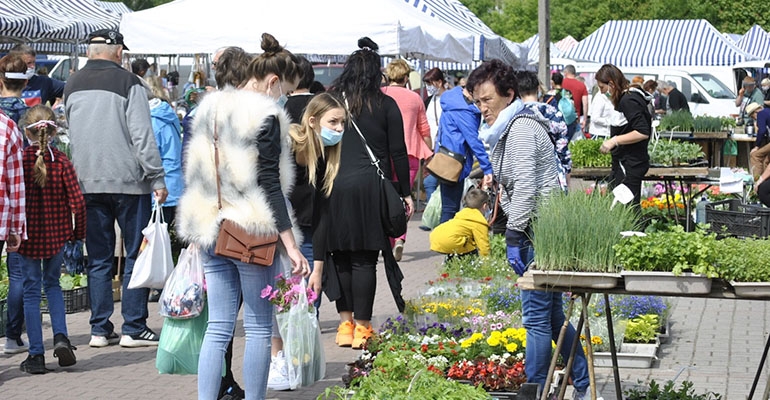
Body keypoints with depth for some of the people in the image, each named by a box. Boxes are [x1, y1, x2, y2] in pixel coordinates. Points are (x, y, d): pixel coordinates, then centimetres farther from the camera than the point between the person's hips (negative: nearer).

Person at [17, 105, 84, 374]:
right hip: (57, 234, 1)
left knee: (31, 290, 7)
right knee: (52, 284, 21)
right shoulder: (61, 161, -7)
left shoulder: (19, 160, -10)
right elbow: (77, 201, -9)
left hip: (28, 235, -1)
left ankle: (36, 355, 7)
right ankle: (60, 337, 2)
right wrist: (79, 231, 5)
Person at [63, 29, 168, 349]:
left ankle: (100, 329, 10)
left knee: (98, 259, 10)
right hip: (128, 181, -5)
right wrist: (157, 179, -9)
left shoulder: (72, 86, 10)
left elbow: (69, 136, 16)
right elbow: (142, 135, -12)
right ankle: (134, 329, 2)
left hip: (88, 183, 5)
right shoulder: (127, 82, -8)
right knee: (136, 256, 3)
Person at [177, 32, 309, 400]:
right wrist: (290, 245, -15)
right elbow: (270, 185, -15)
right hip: (252, 231, -7)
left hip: (211, 230, 7)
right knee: (259, 328, 4)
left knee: (218, 328, 7)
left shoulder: (210, 110, 13)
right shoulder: (265, 116, -10)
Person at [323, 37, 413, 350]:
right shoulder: (385, 105, 1)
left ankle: (345, 323, 12)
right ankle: (361, 327, 3)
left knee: (340, 256, 9)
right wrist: (405, 193, 8)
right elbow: (398, 153, 1)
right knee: (365, 258, 1)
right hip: (370, 186, -2)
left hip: (333, 185, 2)